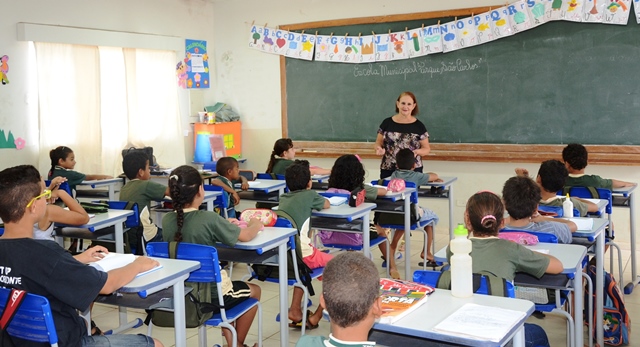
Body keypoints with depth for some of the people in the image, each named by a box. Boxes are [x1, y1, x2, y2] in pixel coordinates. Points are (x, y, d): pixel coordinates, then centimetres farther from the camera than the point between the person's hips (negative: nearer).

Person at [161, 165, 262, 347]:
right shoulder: (209, 218, -22)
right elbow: (246, 236, -8)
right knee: (254, 290, 23)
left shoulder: (167, 220, -7)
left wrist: (223, 226, 15)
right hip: (210, 295, -6)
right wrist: (256, 224, 13)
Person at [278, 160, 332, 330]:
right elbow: (327, 205, 20)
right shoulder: (309, 195, 0)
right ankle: (316, 317, 15)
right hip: (301, 254, -7)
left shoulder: (283, 198, 14)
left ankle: (295, 310, 29)